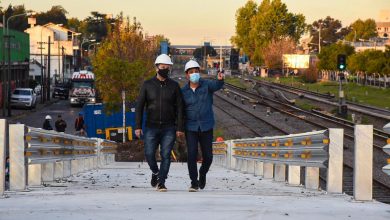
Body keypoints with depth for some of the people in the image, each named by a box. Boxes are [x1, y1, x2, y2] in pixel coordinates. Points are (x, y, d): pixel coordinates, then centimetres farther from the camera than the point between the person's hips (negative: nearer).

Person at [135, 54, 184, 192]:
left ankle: (161, 183, 2)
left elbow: (179, 108, 2)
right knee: (149, 154, -6)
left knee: (166, 155, -4)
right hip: (151, 127, 0)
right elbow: (139, 106, 1)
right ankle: (155, 173, 23)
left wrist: (180, 128, -6)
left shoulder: (174, 86, 3)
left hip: (169, 128, 0)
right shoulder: (147, 85, 2)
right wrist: (138, 126, -6)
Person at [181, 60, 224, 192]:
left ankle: (203, 173, 35)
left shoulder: (207, 85, -4)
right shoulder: (184, 91, 2)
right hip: (191, 128, 0)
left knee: (208, 156, 5)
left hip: (206, 127, 0)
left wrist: (220, 79, -49)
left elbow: (217, 86, -26)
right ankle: (194, 183, -3)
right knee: (192, 155, -11)